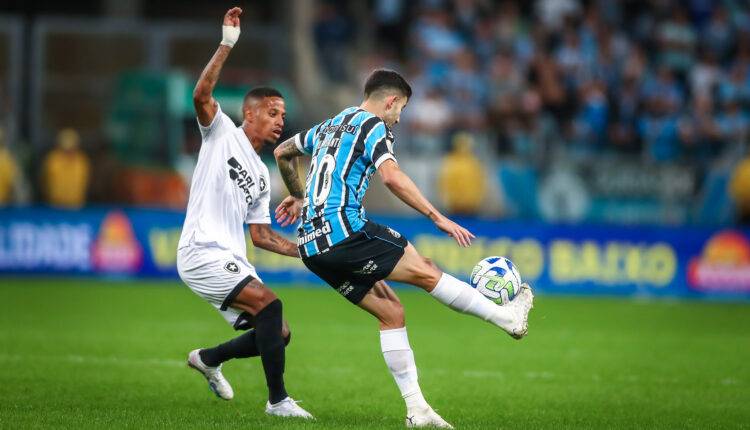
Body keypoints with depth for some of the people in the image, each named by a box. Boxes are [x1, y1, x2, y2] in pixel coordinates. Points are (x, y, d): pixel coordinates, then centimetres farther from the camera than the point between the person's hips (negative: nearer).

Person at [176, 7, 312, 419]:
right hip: (203, 254, -8)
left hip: (233, 261, 8)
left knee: (278, 333, 4)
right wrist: (227, 44, -22)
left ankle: (208, 358, 27)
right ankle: (278, 400, -18)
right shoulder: (222, 133, 2)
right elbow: (201, 95, -17)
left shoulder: (262, 176, 21)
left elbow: (260, 234, 23)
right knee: (270, 305, -24)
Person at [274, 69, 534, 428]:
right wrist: (437, 217, -17)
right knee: (426, 272, -1)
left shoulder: (329, 126, 23)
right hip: (345, 231, -9)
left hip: (312, 246, 9)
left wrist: (298, 196, 51)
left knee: (390, 311, 8)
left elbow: (281, 152, 37)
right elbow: (391, 176, -19)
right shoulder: (373, 126, -2)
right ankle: (508, 317, 5)